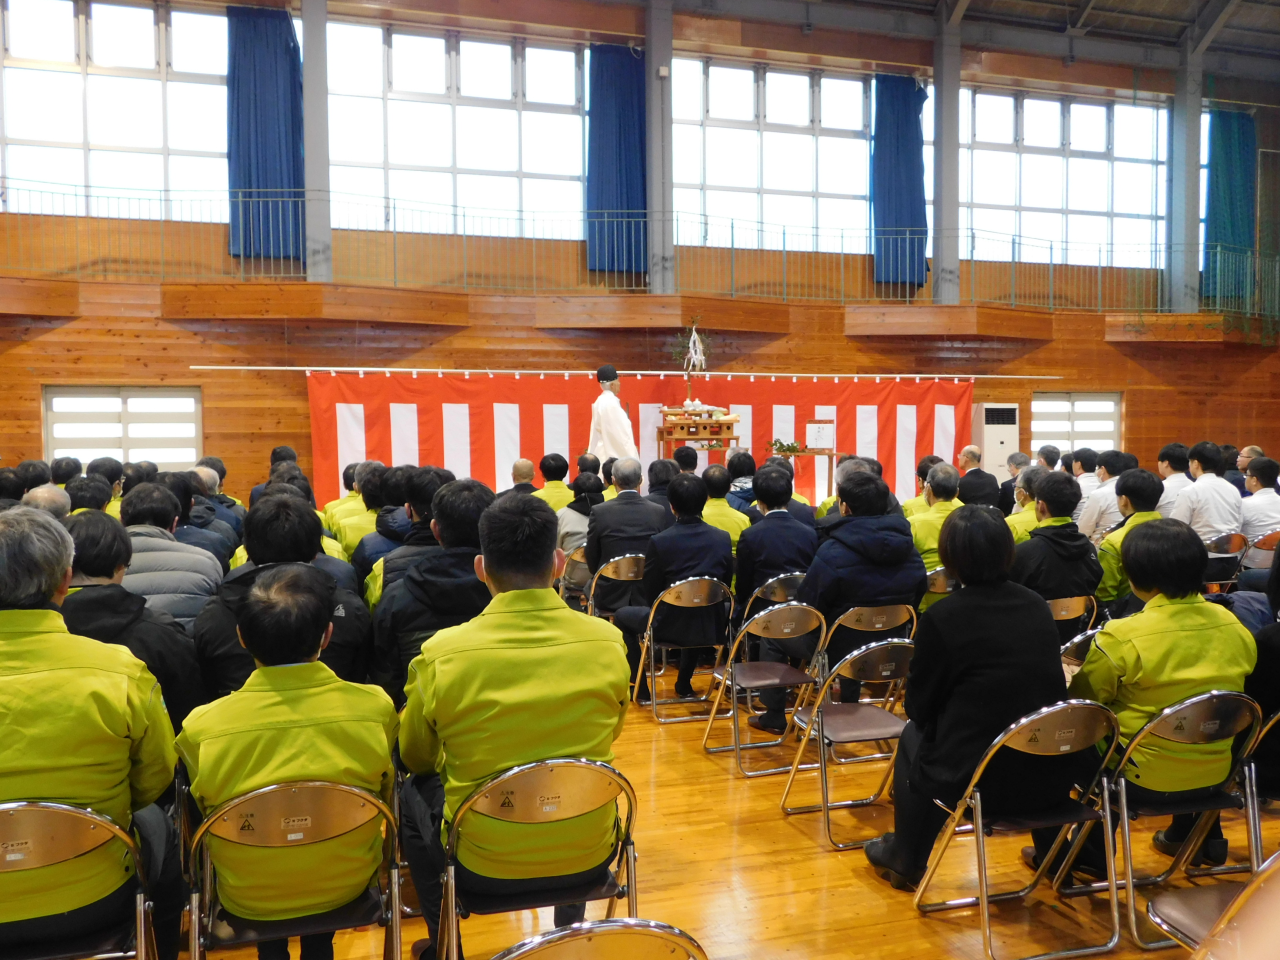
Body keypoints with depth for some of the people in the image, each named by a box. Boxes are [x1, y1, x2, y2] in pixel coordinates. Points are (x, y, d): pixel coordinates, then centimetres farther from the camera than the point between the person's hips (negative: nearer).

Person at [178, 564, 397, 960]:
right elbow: (384, 794, -4)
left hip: (248, 898, 0)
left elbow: (206, 807, -4)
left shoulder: (202, 727, -25)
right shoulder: (375, 707, -23)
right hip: (347, 883, 0)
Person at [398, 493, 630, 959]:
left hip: (483, 866, -2)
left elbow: (415, 758, 0)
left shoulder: (442, 653, -19)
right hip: (589, 857, 2)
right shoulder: (608, 641, -14)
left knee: (413, 796, 27)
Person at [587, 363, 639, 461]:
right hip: (612, 455, -10)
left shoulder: (600, 401, 11)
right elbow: (620, 432, -17)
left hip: (605, 453, 10)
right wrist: (632, 459, -12)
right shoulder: (611, 403, -17)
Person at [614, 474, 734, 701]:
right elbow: (726, 586, 6)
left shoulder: (659, 542, -15)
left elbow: (651, 595, -6)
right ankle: (684, 684, 43)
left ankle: (640, 688, 27)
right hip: (712, 627, 4)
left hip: (671, 626, -4)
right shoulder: (723, 539, -5)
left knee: (623, 616, 25)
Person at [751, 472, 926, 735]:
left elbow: (807, 607, -15)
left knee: (773, 635, 18)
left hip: (839, 646, -5)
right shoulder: (909, 550, -4)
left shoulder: (833, 552, -22)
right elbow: (912, 603, 8)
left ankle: (774, 716, 23)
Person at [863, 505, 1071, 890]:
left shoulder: (941, 617, -13)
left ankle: (905, 861, 37)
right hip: (1050, 774, 5)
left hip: (975, 779, -5)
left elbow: (919, 706, -3)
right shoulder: (1038, 606, 3)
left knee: (913, 737, 25)